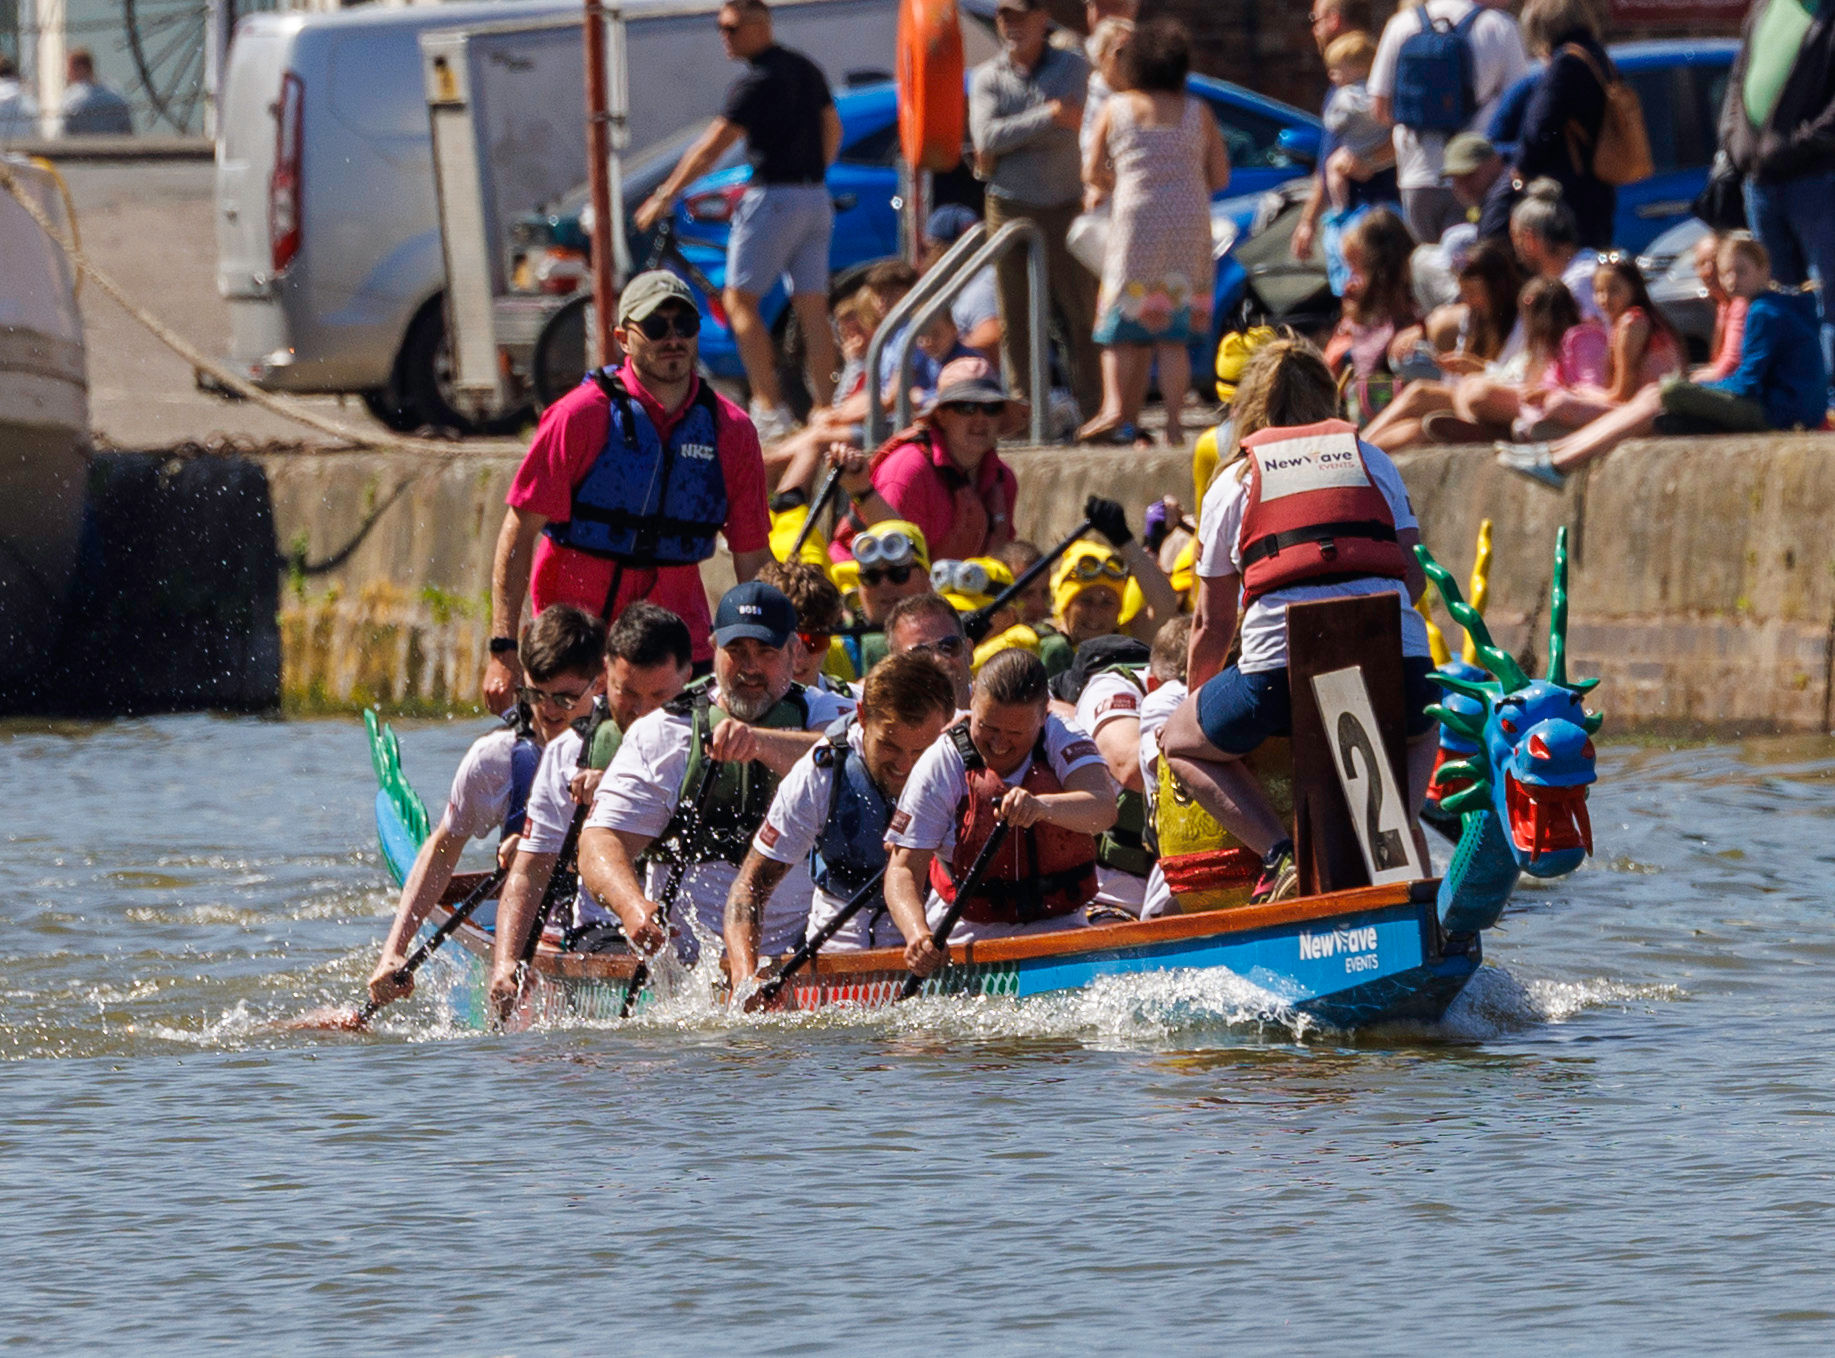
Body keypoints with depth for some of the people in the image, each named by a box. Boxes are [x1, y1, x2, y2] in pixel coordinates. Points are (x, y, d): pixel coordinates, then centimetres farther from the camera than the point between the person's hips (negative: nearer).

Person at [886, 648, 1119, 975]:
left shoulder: (1064, 743, -6)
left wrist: (1042, 806, -48)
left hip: (1058, 928, 0)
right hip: (966, 934, 0)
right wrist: (917, 933, -33)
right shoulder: (940, 766, -8)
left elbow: (1104, 810, -26)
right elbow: (904, 869, -12)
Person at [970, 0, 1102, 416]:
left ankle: (1093, 406, -1)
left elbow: (1065, 134, -10)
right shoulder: (987, 77, 7)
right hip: (1010, 209, 1)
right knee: (1016, 319, 0)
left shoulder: (1072, 67, 4)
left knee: (1081, 314, -3)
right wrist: (1045, 116, -16)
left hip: (1064, 207, -1)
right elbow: (985, 136, -11)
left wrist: (1003, 147, -6)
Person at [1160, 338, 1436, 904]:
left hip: (1281, 666, -2)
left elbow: (1212, 623, 24)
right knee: (1419, 728, 38)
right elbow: (1413, 575, 18)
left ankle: (1281, 857, 1)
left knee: (1179, 744, 24)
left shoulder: (1234, 482, 19)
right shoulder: (1372, 461, 22)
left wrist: (1194, 699, 41)